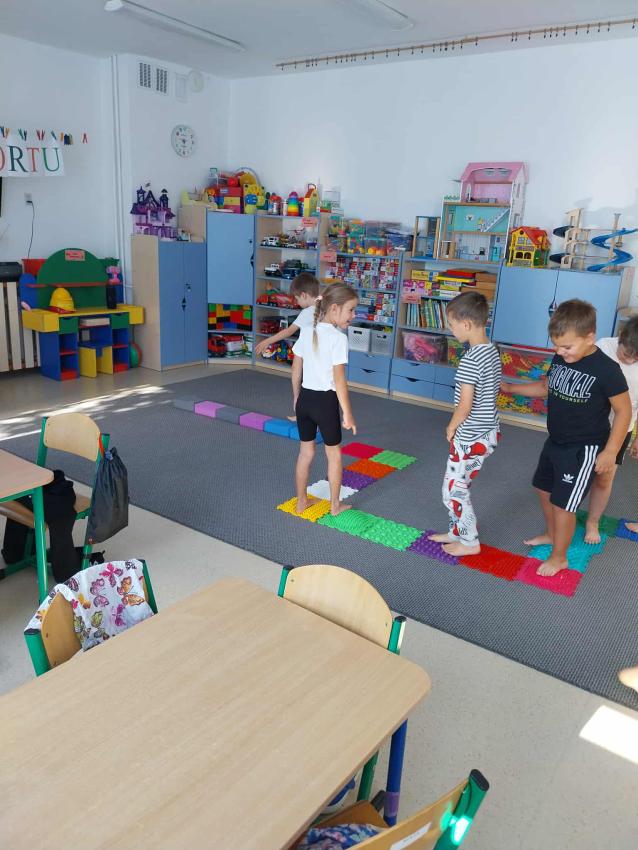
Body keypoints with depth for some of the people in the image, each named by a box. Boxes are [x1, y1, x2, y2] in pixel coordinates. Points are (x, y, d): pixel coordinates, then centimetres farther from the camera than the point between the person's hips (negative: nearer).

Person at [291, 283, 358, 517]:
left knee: (306, 452, 18)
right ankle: (335, 505, 26)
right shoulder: (338, 338, -17)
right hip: (325, 400, -5)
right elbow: (339, 380, -19)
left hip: (305, 398, 5)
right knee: (334, 453, 14)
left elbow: (296, 371, 7)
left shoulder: (306, 331, 1)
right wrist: (348, 414, -12)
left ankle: (302, 501, 30)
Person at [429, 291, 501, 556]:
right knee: (458, 485, 21)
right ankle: (457, 532, 35)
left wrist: (451, 427, -4)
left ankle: (470, 542, 21)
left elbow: (465, 405, -23)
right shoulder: (492, 351, 4)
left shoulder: (470, 360, -24)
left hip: (472, 437, -9)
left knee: (453, 490, 7)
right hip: (488, 432, 9)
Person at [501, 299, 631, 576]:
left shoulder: (606, 370, -23)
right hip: (555, 442, 7)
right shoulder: (560, 359, -4)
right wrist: (510, 388, 5)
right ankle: (552, 534, 47)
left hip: (583, 450, -7)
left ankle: (559, 557, 22)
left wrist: (610, 452, -16)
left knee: (562, 503, 1)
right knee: (544, 489, 22)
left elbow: (624, 410, -16)